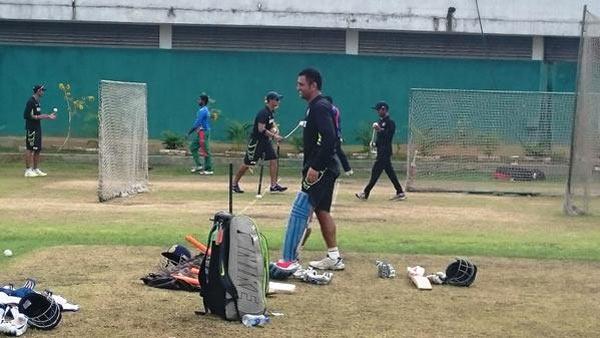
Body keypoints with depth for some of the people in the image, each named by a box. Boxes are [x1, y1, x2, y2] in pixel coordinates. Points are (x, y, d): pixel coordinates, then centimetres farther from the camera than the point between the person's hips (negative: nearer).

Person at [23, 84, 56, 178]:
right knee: (29, 149, -7)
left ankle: (36, 169, 18)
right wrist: (38, 117, -20)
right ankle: (28, 170, -6)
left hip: (37, 128, 10)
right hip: (31, 129, -10)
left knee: (38, 149, 12)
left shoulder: (37, 101, 16)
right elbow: (26, 115, -19)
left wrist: (48, 116, 17)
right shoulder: (31, 101, -13)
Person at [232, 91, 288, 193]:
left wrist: (274, 131, -1)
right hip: (256, 140, -9)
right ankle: (234, 183, 12)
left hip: (266, 140, 9)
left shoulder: (271, 112, 8)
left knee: (273, 159, -3)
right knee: (248, 163, -1)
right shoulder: (263, 113, -20)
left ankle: (274, 185, -2)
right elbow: (261, 129, -26)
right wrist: (274, 136, -25)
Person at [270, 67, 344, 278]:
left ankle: (289, 261, -17)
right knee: (322, 211, 15)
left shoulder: (320, 107, -15)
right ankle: (334, 257, 20)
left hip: (320, 169, -11)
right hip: (323, 169, 11)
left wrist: (314, 167, -27)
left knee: (299, 211, -14)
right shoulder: (315, 107, 17)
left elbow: (329, 139, -25)